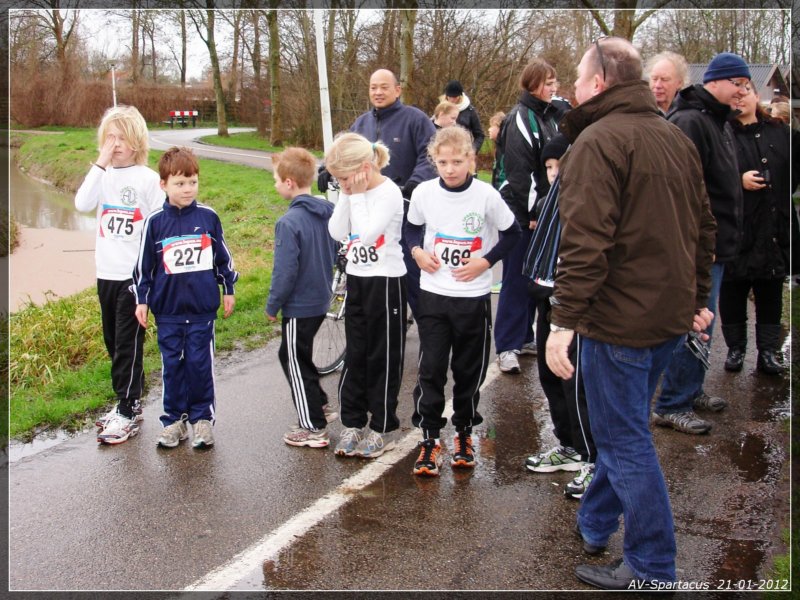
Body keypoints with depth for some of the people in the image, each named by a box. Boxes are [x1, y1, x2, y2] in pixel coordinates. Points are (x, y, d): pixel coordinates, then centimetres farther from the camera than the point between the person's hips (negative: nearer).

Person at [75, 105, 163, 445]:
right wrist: (100, 164, -14)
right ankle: (129, 401, 27)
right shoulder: (103, 175, 7)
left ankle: (128, 413, 6)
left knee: (128, 344, -2)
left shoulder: (148, 178, -7)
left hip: (136, 275, -6)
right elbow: (82, 204, -11)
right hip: (106, 274, 6)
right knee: (114, 343, 14)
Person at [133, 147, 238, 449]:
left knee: (201, 363, 4)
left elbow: (223, 256, 10)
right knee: (172, 365, 8)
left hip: (203, 308, 0)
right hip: (168, 309, 1)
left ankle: (202, 418, 17)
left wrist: (228, 290, 12)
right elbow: (143, 264, 5)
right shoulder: (155, 221, -2)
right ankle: (174, 419, 20)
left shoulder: (208, 217, -1)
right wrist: (141, 300, 5)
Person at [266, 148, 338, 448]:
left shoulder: (289, 223, -23)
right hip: (321, 300, 8)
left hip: (298, 305, -8)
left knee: (296, 362, 6)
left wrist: (272, 305, -9)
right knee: (295, 356, 25)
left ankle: (313, 428, 13)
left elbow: (285, 271, -22)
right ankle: (321, 405, 34)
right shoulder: (328, 211, 0)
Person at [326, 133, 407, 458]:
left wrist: (357, 196, -18)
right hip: (356, 279, 7)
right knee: (354, 355, 12)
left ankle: (382, 428, 15)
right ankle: (352, 422, 23)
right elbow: (337, 232, -3)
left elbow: (367, 235, -26)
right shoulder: (352, 191, 4)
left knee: (383, 357, 4)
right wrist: (346, 196, -8)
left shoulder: (389, 193, -17)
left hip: (385, 281, -7)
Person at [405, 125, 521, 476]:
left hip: (473, 296, -1)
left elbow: (511, 233, 2)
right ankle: (430, 438, 13)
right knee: (430, 369, 1)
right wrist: (417, 251, -5)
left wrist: (486, 261, -10)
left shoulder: (486, 196, -11)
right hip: (432, 293, 1)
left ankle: (464, 432, 29)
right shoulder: (424, 192, -4)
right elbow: (412, 227, 14)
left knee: (470, 369, 11)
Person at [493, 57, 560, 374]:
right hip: (522, 214, -8)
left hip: (540, 212, 8)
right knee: (517, 279, -4)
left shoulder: (549, 116, 14)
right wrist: (533, 211, -17)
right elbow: (519, 172, -18)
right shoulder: (520, 119, -12)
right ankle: (506, 346, 3)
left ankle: (524, 336, 25)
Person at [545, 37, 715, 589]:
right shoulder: (676, 138, 13)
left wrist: (565, 319, -23)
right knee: (623, 427, 21)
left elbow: (586, 240, -24)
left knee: (626, 441, 1)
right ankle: (595, 524, 37)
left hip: (620, 317, -9)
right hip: (672, 316, 9)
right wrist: (698, 298, 26)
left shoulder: (598, 141, -14)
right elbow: (703, 227, 18)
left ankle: (651, 569, 10)